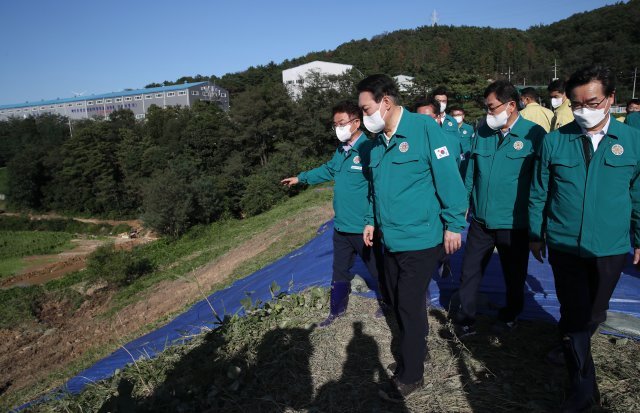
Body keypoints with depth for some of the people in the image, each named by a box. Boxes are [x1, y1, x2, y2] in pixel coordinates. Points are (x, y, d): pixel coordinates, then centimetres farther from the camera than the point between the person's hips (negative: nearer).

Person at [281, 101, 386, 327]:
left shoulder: (369, 150, -21)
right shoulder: (341, 150, 6)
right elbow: (328, 169, 24)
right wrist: (301, 178, 32)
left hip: (364, 227, -8)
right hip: (341, 225, 8)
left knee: (377, 269, 15)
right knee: (340, 270, 21)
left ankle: (387, 304, 39)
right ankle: (337, 309, 39)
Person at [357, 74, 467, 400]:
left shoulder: (423, 128, -14)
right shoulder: (377, 140, 8)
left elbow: (448, 179, -15)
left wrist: (453, 225, -14)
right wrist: (371, 220, 16)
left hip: (420, 240, -7)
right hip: (390, 239, 7)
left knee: (410, 306, 3)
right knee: (398, 303, 18)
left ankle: (410, 375, 23)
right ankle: (415, 349, 41)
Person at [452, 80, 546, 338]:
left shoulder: (534, 134, -11)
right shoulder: (483, 132, 2)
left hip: (515, 223, -3)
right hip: (481, 220, 3)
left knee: (514, 275, 17)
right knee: (470, 271, 9)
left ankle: (510, 315, 40)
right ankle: (465, 317, 25)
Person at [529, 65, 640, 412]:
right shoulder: (554, 141, -5)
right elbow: (538, 193, 2)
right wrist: (535, 234, 5)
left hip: (611, 249, 1)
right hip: (565, 246, -1)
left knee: (593, 314, 16)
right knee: (574, 317, 2)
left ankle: (571, 347, 45)